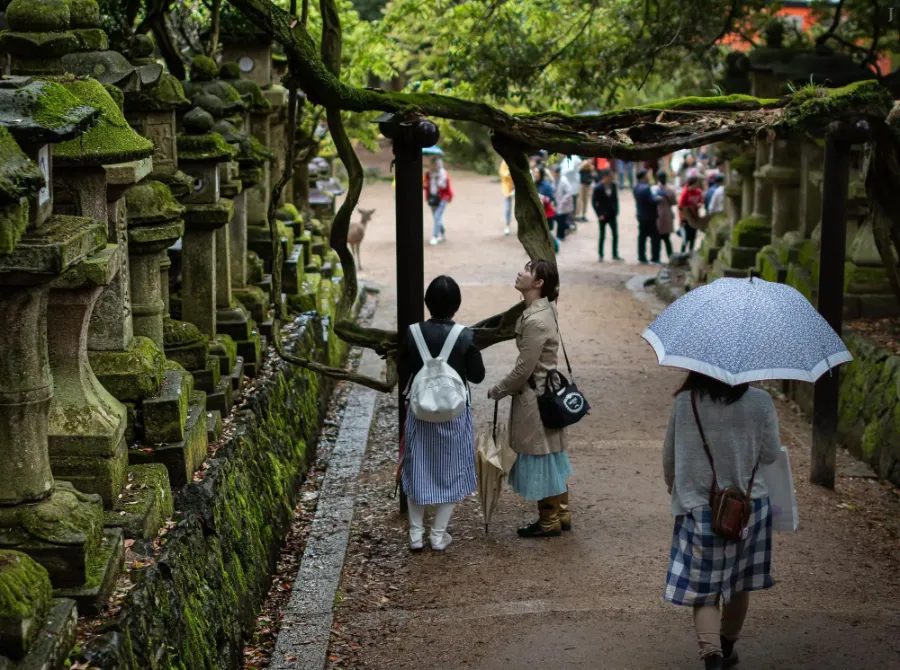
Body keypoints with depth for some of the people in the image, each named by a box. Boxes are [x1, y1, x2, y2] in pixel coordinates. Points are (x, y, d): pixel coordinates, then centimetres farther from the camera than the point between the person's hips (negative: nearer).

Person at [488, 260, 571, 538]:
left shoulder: (536, 321, -26)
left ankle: (549, 522, 18)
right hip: (546, 392, 10)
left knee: (540, 457, 4)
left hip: (535, 399, -10)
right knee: (551, 456, 19)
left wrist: (497, 391, -8)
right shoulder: (543, 308, 4)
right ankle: (561, 515, 31)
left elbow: (523, 369, -22)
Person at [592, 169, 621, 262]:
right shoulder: (598, 187, -15)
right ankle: (601, 255, 16)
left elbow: (615, 198, 9)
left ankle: (615, 255, 15)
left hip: (612, 214, 4)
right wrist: (599, 214, -12)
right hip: (603, 215, -4)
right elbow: (593, 201, -10)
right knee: (602, 236, 5)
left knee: (615, 235, 5)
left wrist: (616, 211, 2)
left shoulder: (613, 185, -1)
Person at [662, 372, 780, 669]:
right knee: (739, 583, 21)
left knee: (703, 590, 5)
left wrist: (674, 486, 22)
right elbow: (770, 454, -3)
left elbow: (669, 457, 2)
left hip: (698, 508, -1)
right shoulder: (760, 402, -10)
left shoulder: (684, 403, -8)